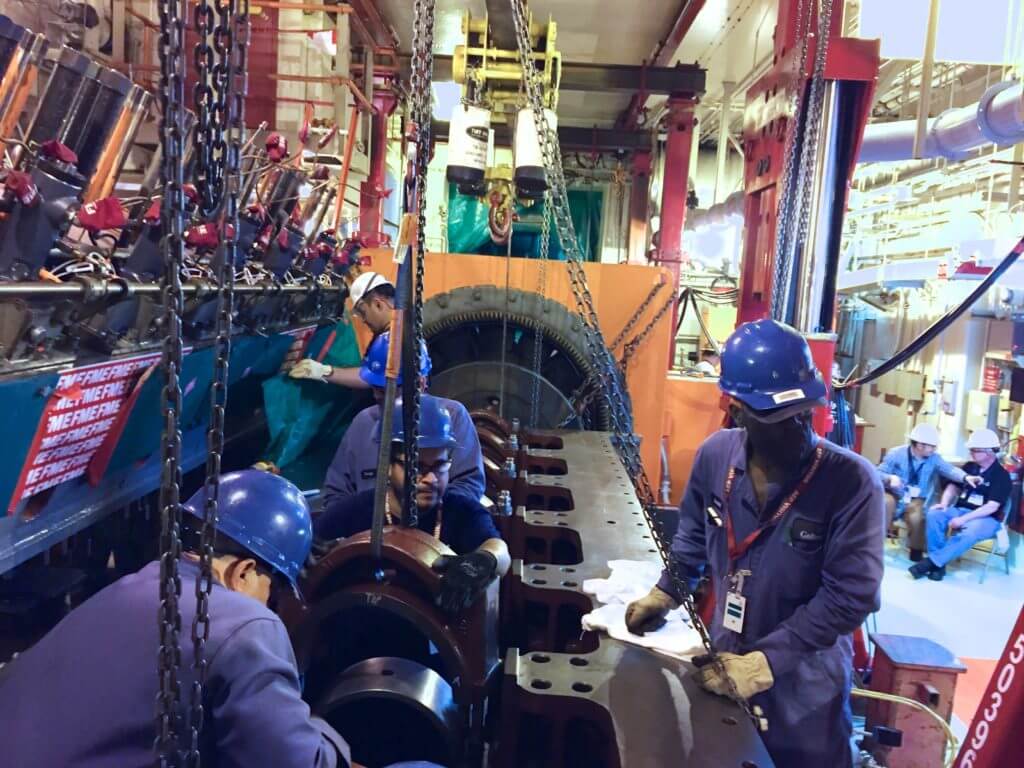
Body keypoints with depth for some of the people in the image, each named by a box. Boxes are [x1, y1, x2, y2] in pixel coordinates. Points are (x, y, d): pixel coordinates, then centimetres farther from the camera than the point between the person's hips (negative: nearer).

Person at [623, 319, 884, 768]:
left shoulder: (852, 483, -24)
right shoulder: (716, 456, -11)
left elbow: (849, 596, -24)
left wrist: (766, 660, -26)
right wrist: (667, 592, 8)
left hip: (804, 684, -4)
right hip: (725, 660, 4)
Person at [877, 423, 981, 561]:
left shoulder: (934, 458, -2)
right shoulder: (897, 453, -7)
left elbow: (950, 470, -20)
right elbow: (878, 473, -8)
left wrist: (965, 477, -40)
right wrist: (890, 478, -30)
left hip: (916, 500, 1)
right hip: (894, 495, -1)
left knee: (916, 518, -29)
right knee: (886, 502, -34)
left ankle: (916, 550, -4)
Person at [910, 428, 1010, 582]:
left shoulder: (1001, 475, -9)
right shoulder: (969, 467, 10)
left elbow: (992, 507, -17)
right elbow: (954, 487, 16)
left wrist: (963, 519, -24)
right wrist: (944, 504, -6)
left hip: (986, 519, -6)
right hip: (961, 510, 6)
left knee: (970, 532, -40)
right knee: (934, 514, -24)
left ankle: (931, 561, -35)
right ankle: (939, 563, -26)